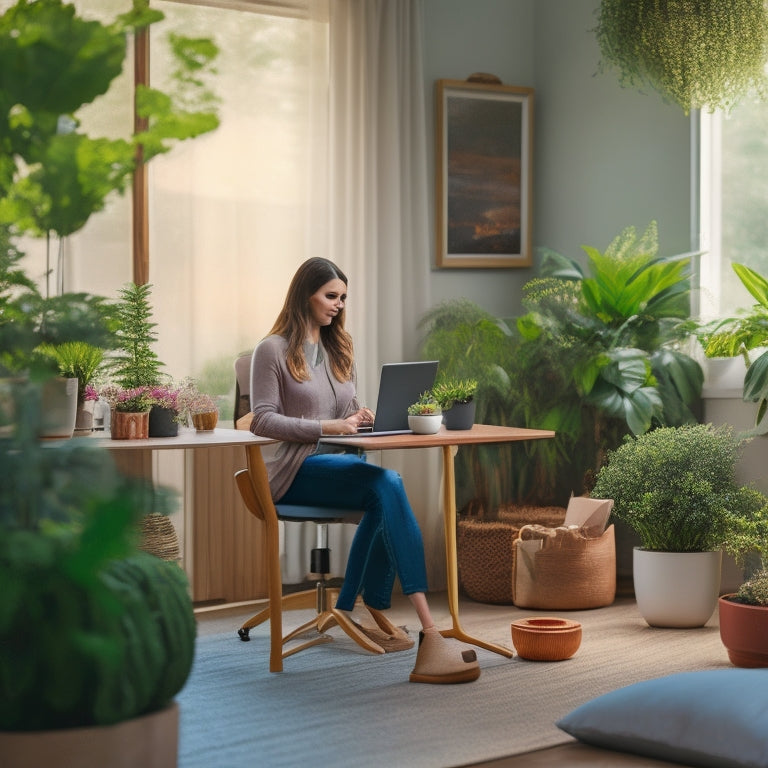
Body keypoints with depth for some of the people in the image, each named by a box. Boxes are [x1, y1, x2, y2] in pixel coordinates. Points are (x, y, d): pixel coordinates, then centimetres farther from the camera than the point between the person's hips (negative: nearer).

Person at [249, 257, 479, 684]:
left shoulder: (339, 349, 22)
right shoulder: (273, 351, 0)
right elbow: (262, 420, -8)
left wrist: (359, 417, 1)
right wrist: (324, 427, -18)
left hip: (341, 462, 7)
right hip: (298, 470, -7)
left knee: (386, 493, -29)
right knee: (388, 485, -33)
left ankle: (358, 605, -14)